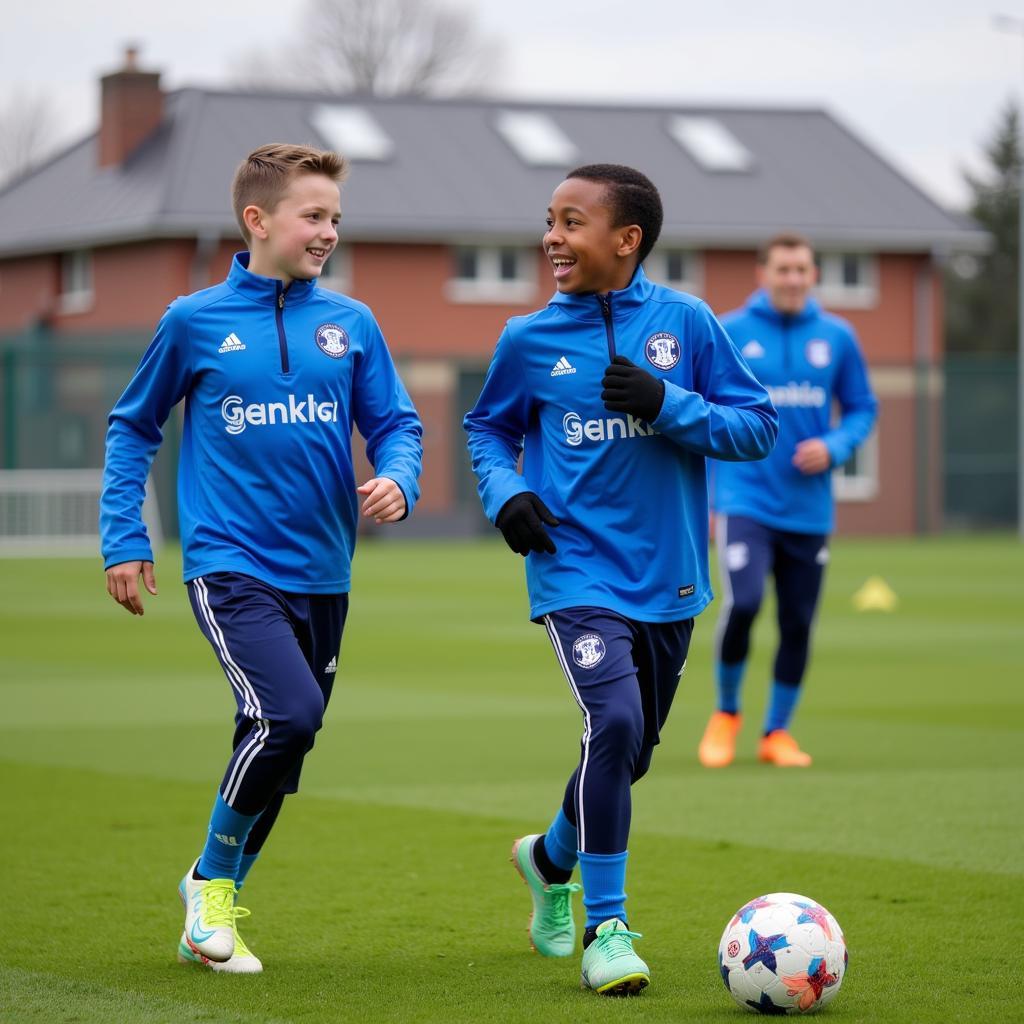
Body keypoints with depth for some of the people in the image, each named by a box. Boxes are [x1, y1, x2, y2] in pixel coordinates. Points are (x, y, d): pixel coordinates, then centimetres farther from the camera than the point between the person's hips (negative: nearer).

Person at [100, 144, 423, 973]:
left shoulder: (351, 323, 5)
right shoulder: (196, 321, -1)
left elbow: (396, 425, 10)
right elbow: (133, 429, 10)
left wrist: (397, 479, -12)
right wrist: (123, 538, 5)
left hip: (321, 572, 4)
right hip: (232, 566, -4)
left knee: (282, 743, 10)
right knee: (289, 714, -22)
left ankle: (217, 899, 31)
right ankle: (212, 881, -1)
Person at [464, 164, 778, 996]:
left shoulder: (686, 322, -4)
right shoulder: (530, 340, -1)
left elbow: (758, 427, -2)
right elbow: (488, 427, 16)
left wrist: (667, 404, -18)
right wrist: (504, 493, -4)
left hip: (669, 580, 2)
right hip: (577, 571, -2)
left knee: (630, 750, 16)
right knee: (614, 723, -23)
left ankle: (552, 858, 47)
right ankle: (606, 928, -13)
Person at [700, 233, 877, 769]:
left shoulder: (837, 337, 4)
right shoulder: (727, 334, -1)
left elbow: (862, 408, 11)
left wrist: (833, 447, -9)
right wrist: (701, 499, 2)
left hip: (808, 506, 3)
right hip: (746, 500, -3)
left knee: (797, 624, 5)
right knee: (742, 604, -19)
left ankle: (777, 731, 23)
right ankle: (726, 713, 6)